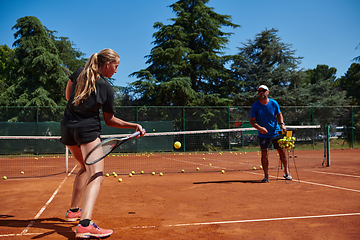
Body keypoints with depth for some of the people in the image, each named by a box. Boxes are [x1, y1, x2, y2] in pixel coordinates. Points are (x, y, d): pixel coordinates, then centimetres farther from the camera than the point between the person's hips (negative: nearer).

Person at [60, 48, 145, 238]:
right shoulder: (107, 88, -6)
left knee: (85, 168, 27)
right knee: (96, 175, -15)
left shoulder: (79, 73, 6)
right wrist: (134, 126, -3)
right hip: (88, 129, -7)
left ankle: (73, 211, 33)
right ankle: (85, 225, -35)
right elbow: (109, 120, -1)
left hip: (67, 127, 7)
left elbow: (68, 96, 18)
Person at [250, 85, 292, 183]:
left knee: (282, 151, 4)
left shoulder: (274, 103, -3)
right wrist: (259, 128, -21)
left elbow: (279, 114, 13)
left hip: (276, 132, 2)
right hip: (263, 134, -1)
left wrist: (282, 124, -4)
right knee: (264, 153, -8)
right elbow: (252, 121, -4)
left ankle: (286, 173, 19)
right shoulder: (255, 106, -8)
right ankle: (266, 176, 3)